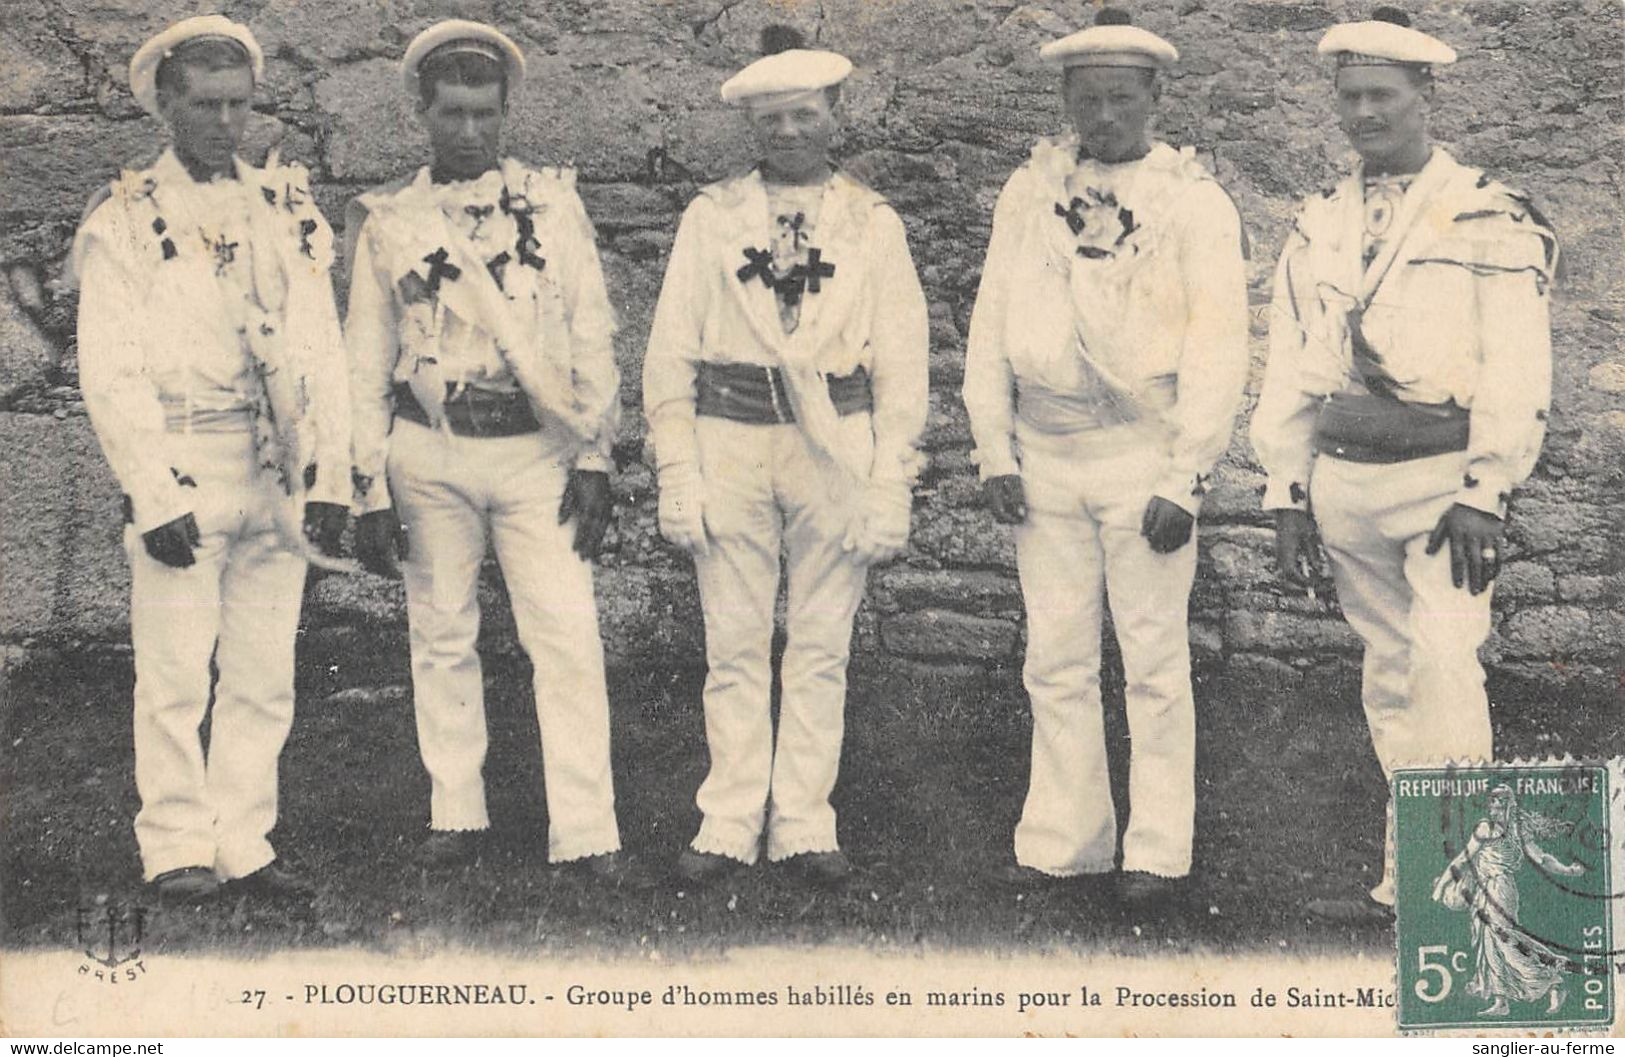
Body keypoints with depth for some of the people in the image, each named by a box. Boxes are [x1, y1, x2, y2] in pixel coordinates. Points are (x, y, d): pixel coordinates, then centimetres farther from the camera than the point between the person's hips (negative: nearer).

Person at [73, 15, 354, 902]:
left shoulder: (287, 211, 12)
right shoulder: (126, 221, 1)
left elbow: (323, 354, 9)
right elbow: (109, 372, -6)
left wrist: (328, 479, 1)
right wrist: (153, 494, -14)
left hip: (277, 480, 4)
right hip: (180, 476, -4)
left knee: (265, 677, 6)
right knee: (175, 675, -3)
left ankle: (244, 846, 14)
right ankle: (176, 850, 8)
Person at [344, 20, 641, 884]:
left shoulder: (553, 201, 5)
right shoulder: (387, 220, 5)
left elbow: (591, 334, 4)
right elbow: (367, 364, 7)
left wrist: (593, 459, -2)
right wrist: (370, 492, 3)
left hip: (534, 449, -1)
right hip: (427, 455, 1)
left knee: (569, 638, -5)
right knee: (441, 638, 8)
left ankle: (585, 832, -1)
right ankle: (455, 815, 20)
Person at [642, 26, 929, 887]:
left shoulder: (872, 224, 5)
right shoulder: (712, 217, 5)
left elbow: (901, 363, 4)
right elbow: (671, 352, 4)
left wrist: (891, 485, -3)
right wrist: (677, 473, -3)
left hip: (835, 450, 0)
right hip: (731, 445, 0)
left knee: (821, 649, 6)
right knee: (733, 648, 5)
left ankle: (804, 825, 16)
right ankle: (729, 825, 15)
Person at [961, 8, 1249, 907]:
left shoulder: (1193, 201, -2)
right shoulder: (1030, 191, 8)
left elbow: (1218, 348, -6)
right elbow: (991, 325, 9)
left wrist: (1184, 481, -12)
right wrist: (995, 451, 2)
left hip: (1142, 451, -4)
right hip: (1044, 454, 4)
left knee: (1153, 659, 1)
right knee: (1056, 660, 8)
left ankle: (1157, 851, 11)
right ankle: (1064, 841, 17)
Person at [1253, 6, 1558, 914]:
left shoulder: (1492, 222, -3)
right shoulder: (1318, 229, 13)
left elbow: (1518, 374, -8)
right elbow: (1289, 376, 14)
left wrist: (1483, 496, -16)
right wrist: (1289, 498, 9)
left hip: (1445, 477, -5)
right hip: (1347, 481, 5)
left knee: (1445, 664, -17)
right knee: (1390, 677, 9)